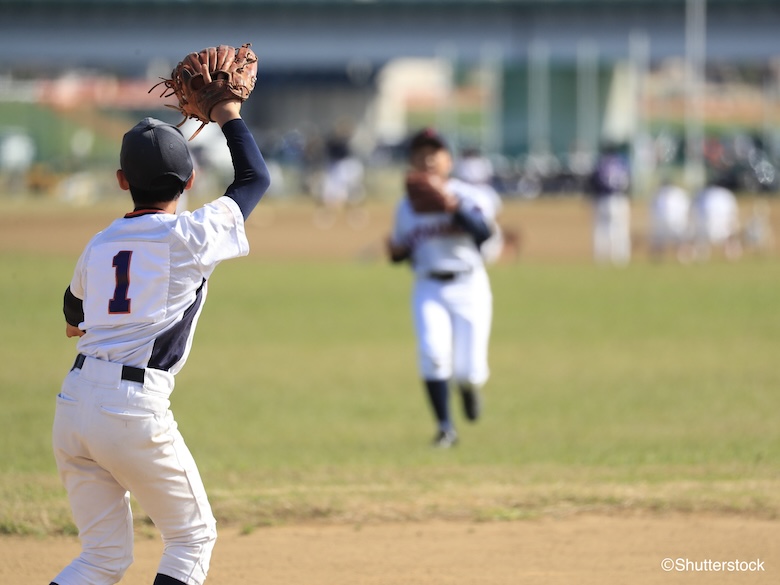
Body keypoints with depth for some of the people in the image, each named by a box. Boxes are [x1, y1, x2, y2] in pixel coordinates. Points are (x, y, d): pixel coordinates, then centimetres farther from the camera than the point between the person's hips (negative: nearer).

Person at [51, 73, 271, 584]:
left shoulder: (100, 245, 12)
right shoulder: (189, 235, -3)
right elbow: (257, 178, 13)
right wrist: (230, 118, 26)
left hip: (73, 405, 6)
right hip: (135, 409, -6)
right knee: (194, 537, 12)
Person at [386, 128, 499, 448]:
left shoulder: (468, 195, -4)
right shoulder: (406, 206, 8)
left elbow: (484, 232, -21)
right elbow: (403, 250, 17)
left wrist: (456, 209, -33)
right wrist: (396, 252, -6)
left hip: (469, 288, -2)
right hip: (428, 288, 2)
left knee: (469, 370, -6)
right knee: (432, 350, -23)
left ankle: (469, 385, 34)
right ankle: (445, 428, -11)